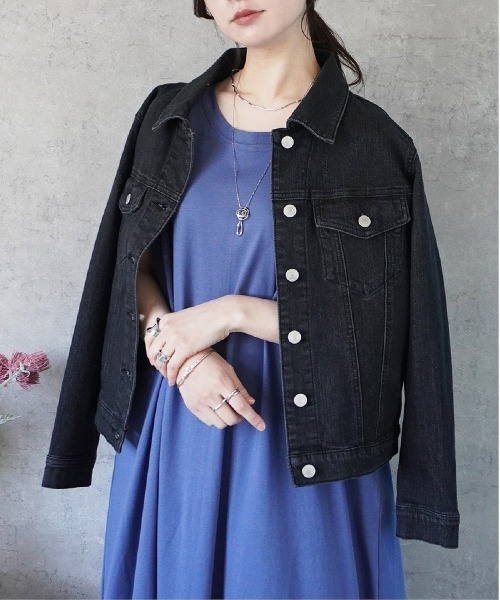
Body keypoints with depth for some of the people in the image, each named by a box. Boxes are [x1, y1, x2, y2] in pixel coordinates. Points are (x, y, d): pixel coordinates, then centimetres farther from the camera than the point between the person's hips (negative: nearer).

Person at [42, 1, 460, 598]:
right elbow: (131, 270, 5)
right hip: (179, 430, 3)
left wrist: (232, 313, -15)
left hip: (310, 445, -2)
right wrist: (183, 358, -14)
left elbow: (384, 326, -8)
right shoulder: (169, 118, 3)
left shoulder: (376, 143, -7)